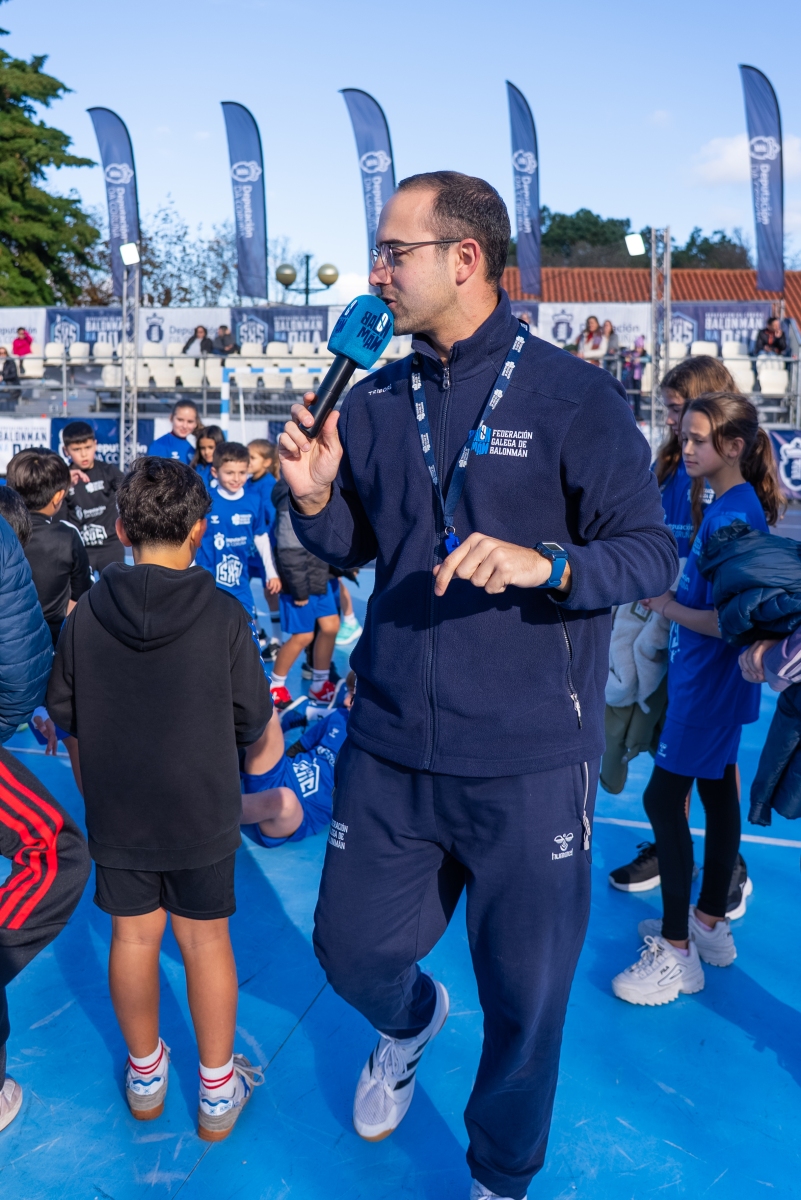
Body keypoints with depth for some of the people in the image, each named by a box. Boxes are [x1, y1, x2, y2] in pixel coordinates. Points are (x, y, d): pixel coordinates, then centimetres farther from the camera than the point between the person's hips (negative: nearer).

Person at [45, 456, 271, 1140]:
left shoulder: (87, 614, -10)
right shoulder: (224, 615, -16)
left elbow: (62, 711, 1)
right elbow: (252, 723, -8)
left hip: (116, 814, 2)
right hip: (203, 813, -2)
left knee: (134, 936, 17)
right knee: (206, 942, 12)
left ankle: (145, 1075, 37)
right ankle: (218, 1092, 28)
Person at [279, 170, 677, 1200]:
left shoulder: (574, 397, -8)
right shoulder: (375, 402, 6)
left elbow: (654, 553, -8)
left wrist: (547, 564, -27)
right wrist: (316, 500, -8)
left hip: (528, 763, -3)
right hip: (388, 748, 4)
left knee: (527, 997, 11)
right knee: (352, 951, 17)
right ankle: (410, 1021, 55)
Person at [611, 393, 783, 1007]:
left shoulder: (729, 516, -22)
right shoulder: (740, 504, 9)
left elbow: (723, 621, -25)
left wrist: (668, 606, -13)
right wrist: (675, 594, 5)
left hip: (708, 679, -10)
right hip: (719, 679, 10)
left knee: (664, 797, -5)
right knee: (718, 790, 17)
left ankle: (676, 952, 5)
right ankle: (711, 923, 31)